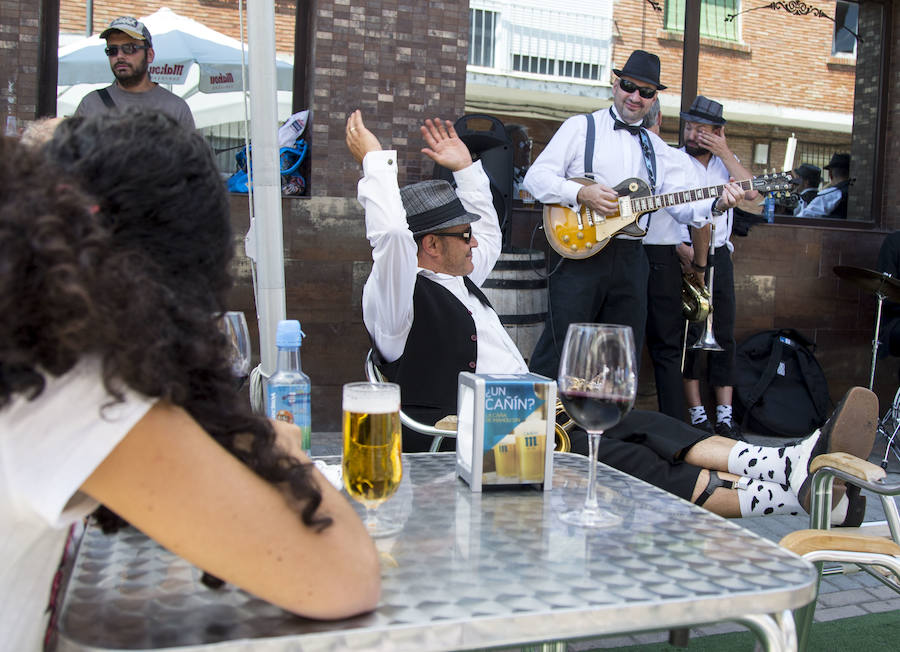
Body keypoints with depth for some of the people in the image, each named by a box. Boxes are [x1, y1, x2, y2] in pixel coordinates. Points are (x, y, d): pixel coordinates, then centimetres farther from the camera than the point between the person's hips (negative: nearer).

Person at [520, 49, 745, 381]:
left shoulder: (659, 150, 17)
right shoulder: (581, 127, 4)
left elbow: (684, 205, 9)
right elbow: (536, 177, -4)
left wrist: (717, 203, -10)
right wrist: (581, 194, -18)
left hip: (631, 258, 5)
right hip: (580, 252, -5)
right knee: (557, 351, -6)